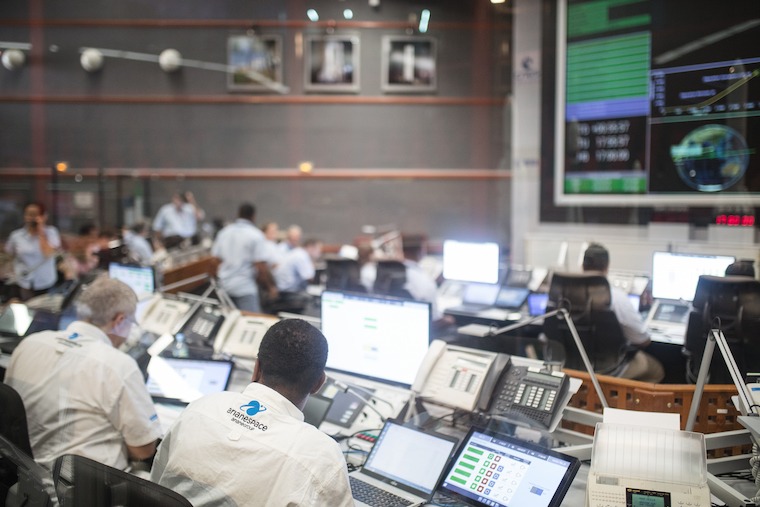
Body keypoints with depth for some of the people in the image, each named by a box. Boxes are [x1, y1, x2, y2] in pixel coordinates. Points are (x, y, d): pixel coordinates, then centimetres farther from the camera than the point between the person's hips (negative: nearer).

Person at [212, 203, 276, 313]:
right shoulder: (256, 235, -10)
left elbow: (216, 258, 11)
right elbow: (261, 266, -14)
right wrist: (271, 286, -3)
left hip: (224, 285, 7)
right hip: (245, 287, -7)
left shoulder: (224, 232, 7)